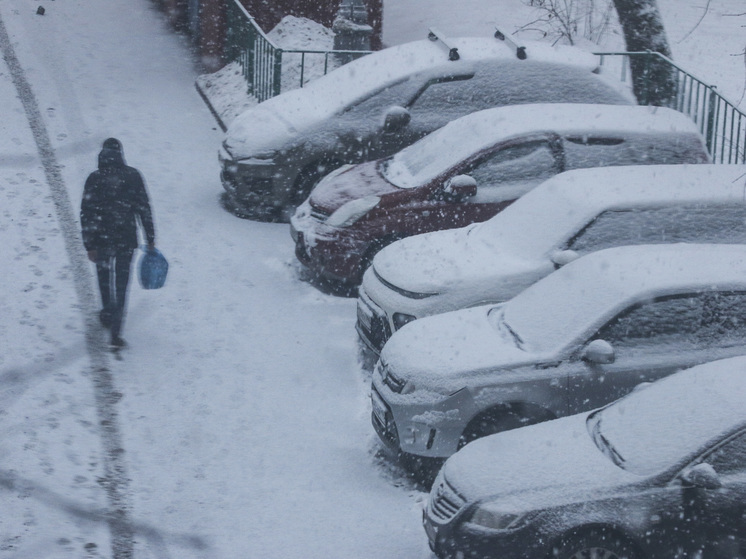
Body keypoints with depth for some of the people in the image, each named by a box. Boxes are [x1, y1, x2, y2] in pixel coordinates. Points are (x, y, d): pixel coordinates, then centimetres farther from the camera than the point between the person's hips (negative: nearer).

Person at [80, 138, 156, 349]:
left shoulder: (94, 179, -8)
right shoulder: (133, 176, -6)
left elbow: (86, 214, -9)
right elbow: (144, 209, -3)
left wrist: (89, 245, -4)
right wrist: (150, 239, 6)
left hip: (101, 239, 0)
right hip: (127, 240, 0)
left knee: (104, 276, 25)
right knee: (121, 283, 5)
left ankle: (108, 314, 43)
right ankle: (115, 333, -1)